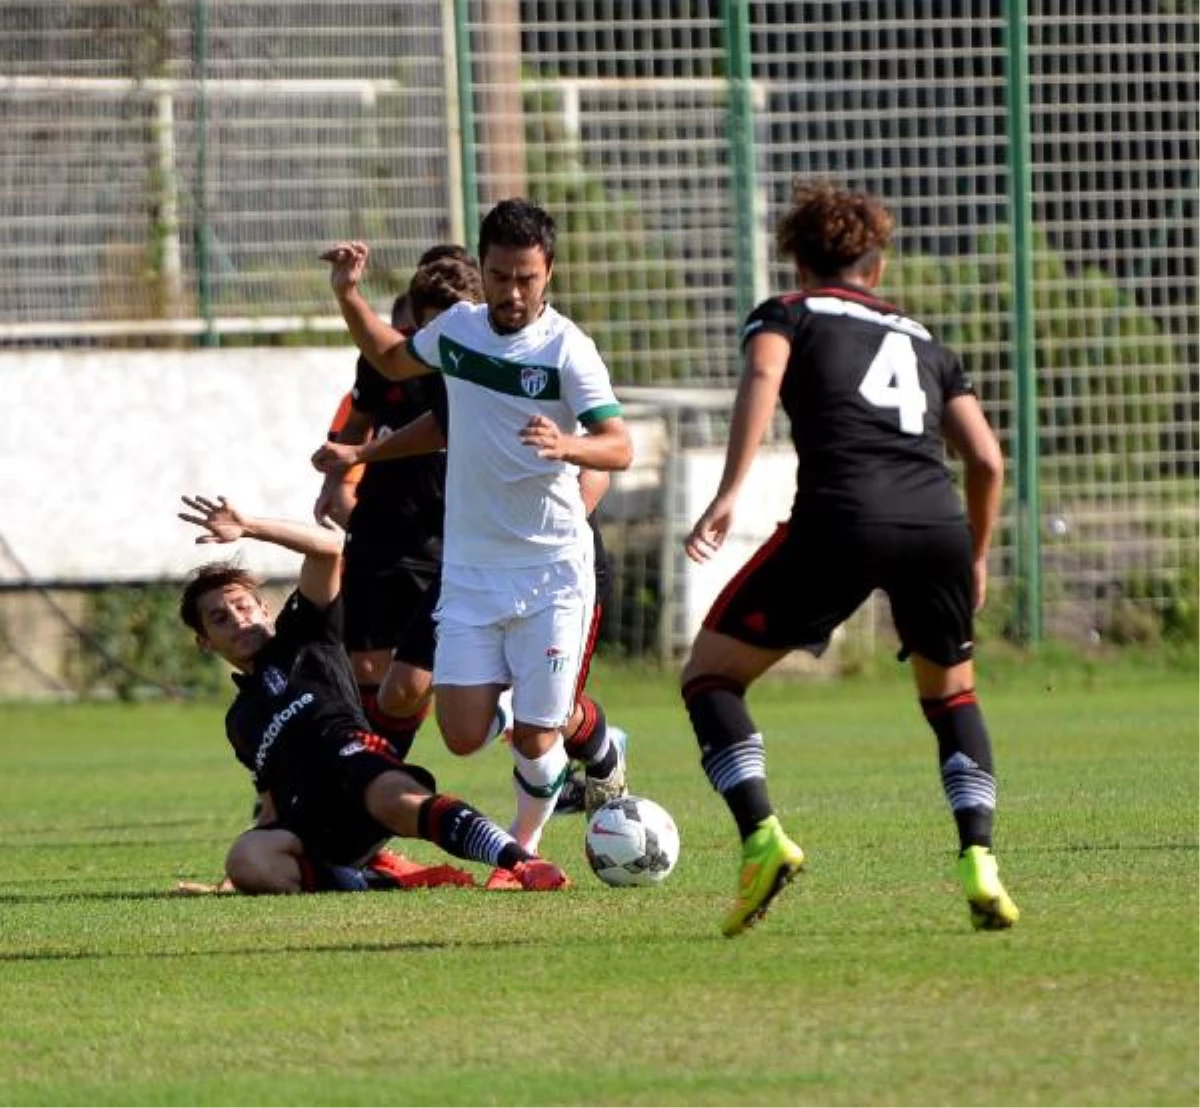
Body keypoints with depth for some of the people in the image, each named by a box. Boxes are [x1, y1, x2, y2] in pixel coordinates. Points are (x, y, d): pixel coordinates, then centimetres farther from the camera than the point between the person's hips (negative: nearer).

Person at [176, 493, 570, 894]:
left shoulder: (300, 640, 25)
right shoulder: (240, 720, 38)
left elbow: (329, 546, 11)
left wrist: (248, 527, 2)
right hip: (312, 828, 4)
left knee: (399, 801, -41)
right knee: (246, 861, -31)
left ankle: (522, 862, -60)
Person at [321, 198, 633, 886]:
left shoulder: (566, 348, -12)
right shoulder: (457, 328, 4)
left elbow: (620, 446, -20)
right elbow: (392, 359, 26)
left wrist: (567, 445, -40)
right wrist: (348, 295, 12)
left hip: (552, 567, -4)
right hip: (470, 566, 4)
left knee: (536, 743, -6)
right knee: (463, 737, -6)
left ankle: (526, 843, 23)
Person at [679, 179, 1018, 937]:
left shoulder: (788, 314, 20)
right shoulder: (924, 341, 30)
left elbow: (762, 378, -4)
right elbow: (987, 460, 20)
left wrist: (730, 494, -14)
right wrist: (976, 561, 33)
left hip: (843, 516, -4)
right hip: (939, 522, 4)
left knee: (712, 672, 11)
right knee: (951, 691, 27)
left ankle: (762, 837, -10)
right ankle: (980, 862, 7)